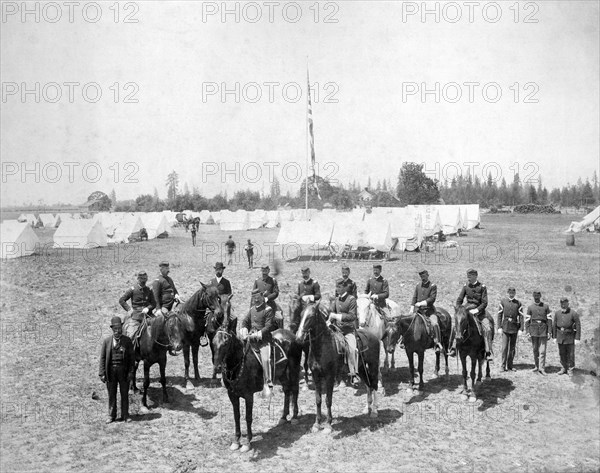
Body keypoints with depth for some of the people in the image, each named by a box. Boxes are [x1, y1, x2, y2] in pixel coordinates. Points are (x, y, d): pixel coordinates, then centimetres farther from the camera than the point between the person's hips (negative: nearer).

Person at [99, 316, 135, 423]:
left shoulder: (127, 340, -1)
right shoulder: (106, 341, 1)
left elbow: (131, 357, 0)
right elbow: (102, 358, 1)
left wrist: (131, 372, -7)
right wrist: (102, 373, -4)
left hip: (123, 370, 0)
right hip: (110, 371, 1)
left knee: (124, 393, 8)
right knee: (111, 394, 9)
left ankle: (125, 415, 19)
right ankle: (111, 416, 22)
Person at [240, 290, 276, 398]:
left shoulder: (268, 310, -5)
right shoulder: (252, 309, 15)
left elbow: (268, 326, -12)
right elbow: (245, 321, 16)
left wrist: (258, 334, -21)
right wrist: (244, 330, -5)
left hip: (264, 338, -6)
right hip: (252, 338, 6)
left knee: (265, 359, -17)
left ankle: (268, 385, -11)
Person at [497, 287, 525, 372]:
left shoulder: (518, 303, 4)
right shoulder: (503, 301, 2)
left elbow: (521, 316, 1)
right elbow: (499, 315, 2)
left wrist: (521, 329, -6)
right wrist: (499, 327, -4)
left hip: (514, 328, 2)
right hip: (505, 327, -2)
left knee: (512, 348, 7)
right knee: (505, 347, -7)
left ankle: (510, 366, 16)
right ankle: (503, 366, -3)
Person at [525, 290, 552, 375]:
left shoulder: (546, 306, 6)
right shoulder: (530, 307, 7)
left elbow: (549, 320, 3)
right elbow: (527, 320, 4)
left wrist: (549, 332, -3)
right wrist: (527, 332, -3)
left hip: (543, 330, -1)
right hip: (533, 330, 1)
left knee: (542, 350, -6)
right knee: (535, 350, 8)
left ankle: (542, 368, -3)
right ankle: (537, 366, 19)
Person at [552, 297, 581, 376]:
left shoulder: (573, 313, -10)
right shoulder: (557, 313, 3)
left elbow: (578, 326, -9)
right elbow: (554, 326, 9)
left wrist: (577, 338, -12)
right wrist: (554, 337, 8)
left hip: (570, 336, -4)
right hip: (560, 336, 4)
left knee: (570, 354, 2)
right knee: (562, 353, 11)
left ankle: (570, 369, 15)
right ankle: (563, 368, 23)